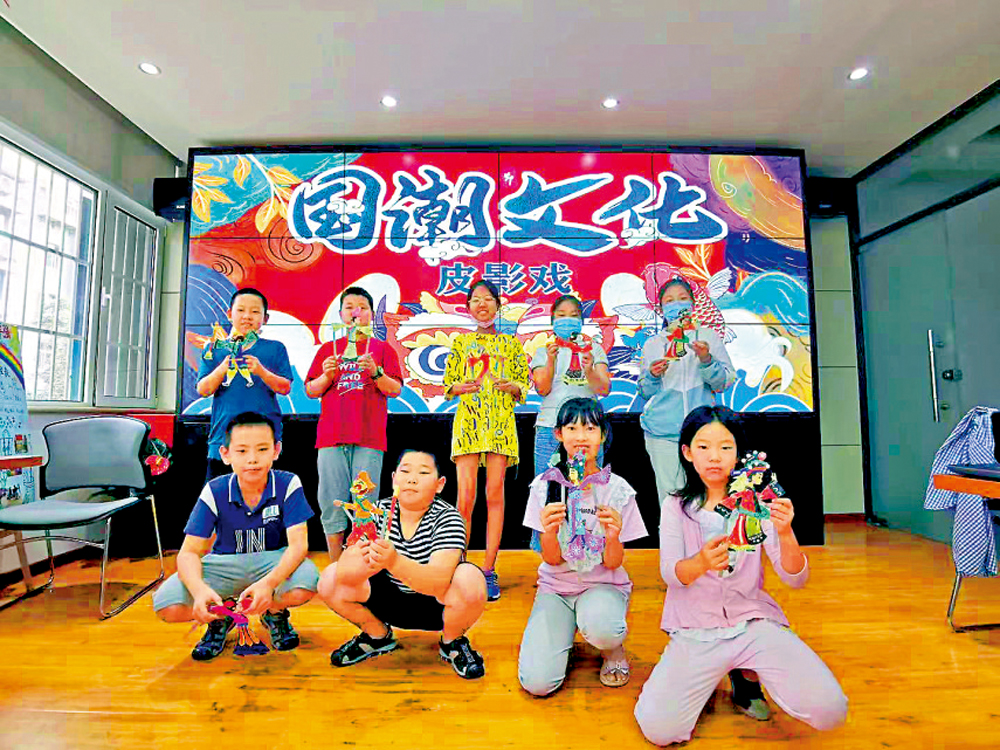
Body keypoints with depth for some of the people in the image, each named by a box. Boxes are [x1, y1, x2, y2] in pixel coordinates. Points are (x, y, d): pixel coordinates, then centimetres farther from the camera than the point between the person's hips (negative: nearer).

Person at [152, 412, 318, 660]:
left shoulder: (288, 485, -18)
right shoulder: (215, 492, -13)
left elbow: (298, 544, -23)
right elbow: (189, 552, -13)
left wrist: (269, 583, -41)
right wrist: (199, 589, -35)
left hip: (273, 562, -2)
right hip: (224, 564, 2)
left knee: (304, 586, -35)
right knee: (167, 606, -24)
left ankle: (274, 613, 5)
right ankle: (220, 619, 11)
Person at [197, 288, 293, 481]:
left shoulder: (275, 348, 8)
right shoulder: (215, 349, 12)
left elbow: (285, 387, -1)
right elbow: (203, 390, 4)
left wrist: (261, 371, -18)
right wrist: (223, 368, -14)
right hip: (223, 435, 2)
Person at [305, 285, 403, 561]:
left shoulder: (382, 349, 11)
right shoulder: (328, 349, 16)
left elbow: (395, 390, 2)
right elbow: (310, 391, 13)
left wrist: (376, 371, -15)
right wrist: (327, 376, -6)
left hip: (369, 439, -2)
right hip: (331, 436, 2)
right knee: (332, 505, 3)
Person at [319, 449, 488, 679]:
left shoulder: (447, 518, -22)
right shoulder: (379, 511, -12)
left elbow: (440, 582, -36)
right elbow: (344, 572, -20)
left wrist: (394, 562, -53)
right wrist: (363, 564, -44)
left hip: (436, 607, -3)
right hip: (389, 599, 3)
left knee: (470, 579, -34)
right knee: (330, 580, -16)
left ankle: (452, 642, 1)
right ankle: (378, 635, 12)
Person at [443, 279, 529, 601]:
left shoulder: (511, 343, 13)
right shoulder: (460, 343, 14)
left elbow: (524, 388, 11)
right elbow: (447, 386, 11)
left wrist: (512, 386, -10)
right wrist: (462, 387, -10)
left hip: (501, 423, 0)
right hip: (467, 422, 0)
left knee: (495, 495, 0)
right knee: (465, 498, -4)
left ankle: (489, 571, 10)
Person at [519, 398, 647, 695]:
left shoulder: (618, 489, -9)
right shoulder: (545, 485, -7)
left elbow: (612, 564, -6)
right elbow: (552, 559, -8)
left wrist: (612, 537, -29)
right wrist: (549, 531, -30)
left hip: (603, 585, -1)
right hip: (556, 585, 1)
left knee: (600, 628, -36)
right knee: (536, 682, -17)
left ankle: (614, 646, 3)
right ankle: (568, 627, 15)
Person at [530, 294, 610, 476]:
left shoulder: (593, 348, 11)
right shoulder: (544, 351, 10)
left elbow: (605, 389, 0)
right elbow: (542, 390, -3)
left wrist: (589, 370, -19)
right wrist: (551, 360, -16)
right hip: (551, 426, 0)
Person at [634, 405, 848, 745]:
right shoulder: (676, 507, -3)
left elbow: (796, 579, -6)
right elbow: (670, 574, -15)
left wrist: (785, 533, -26)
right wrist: (700, 562, -38)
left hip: (754, 621, 2)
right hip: (695, 629, -1)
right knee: (658, 729, -16)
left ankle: (747, 675, 12)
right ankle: (703, 678, 15)